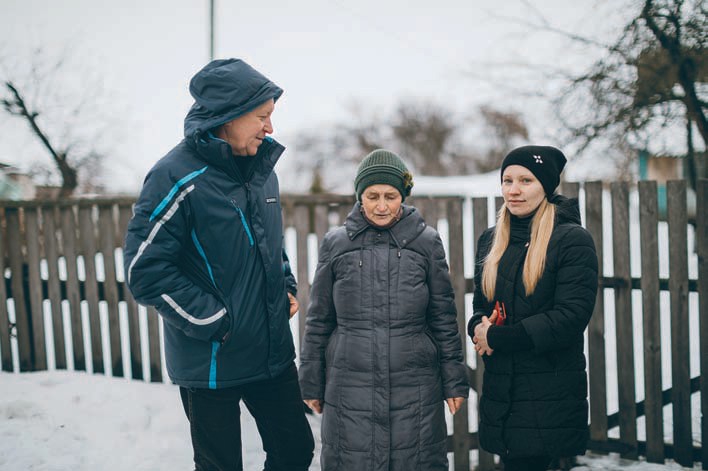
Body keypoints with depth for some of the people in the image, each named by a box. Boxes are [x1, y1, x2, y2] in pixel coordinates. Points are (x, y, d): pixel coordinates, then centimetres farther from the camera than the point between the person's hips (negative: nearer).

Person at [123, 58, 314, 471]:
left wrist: (287, 286, 6)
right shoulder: (178, 177, -18)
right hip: (211, 362, -6)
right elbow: (145, 271, -20)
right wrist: (215, 322, -18)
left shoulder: (263, 168, 5)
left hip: (274, 352, 7)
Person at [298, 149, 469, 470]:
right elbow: (319, 321, 7)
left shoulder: (427, 242, 2)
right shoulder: (335, 244, 2)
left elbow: (444, 320, 5)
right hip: (351, 386, 0)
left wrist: (454, 380, 5)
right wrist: (311, 382, 8)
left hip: (415, 386, 0)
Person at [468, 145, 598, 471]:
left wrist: (496, 337, -13)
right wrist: (478, 327, -7)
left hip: (551, 396, -5)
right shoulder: (490, 240, 12)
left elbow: (571, 316, -15)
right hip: (500, 391, 5)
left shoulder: (572, 240, -7)